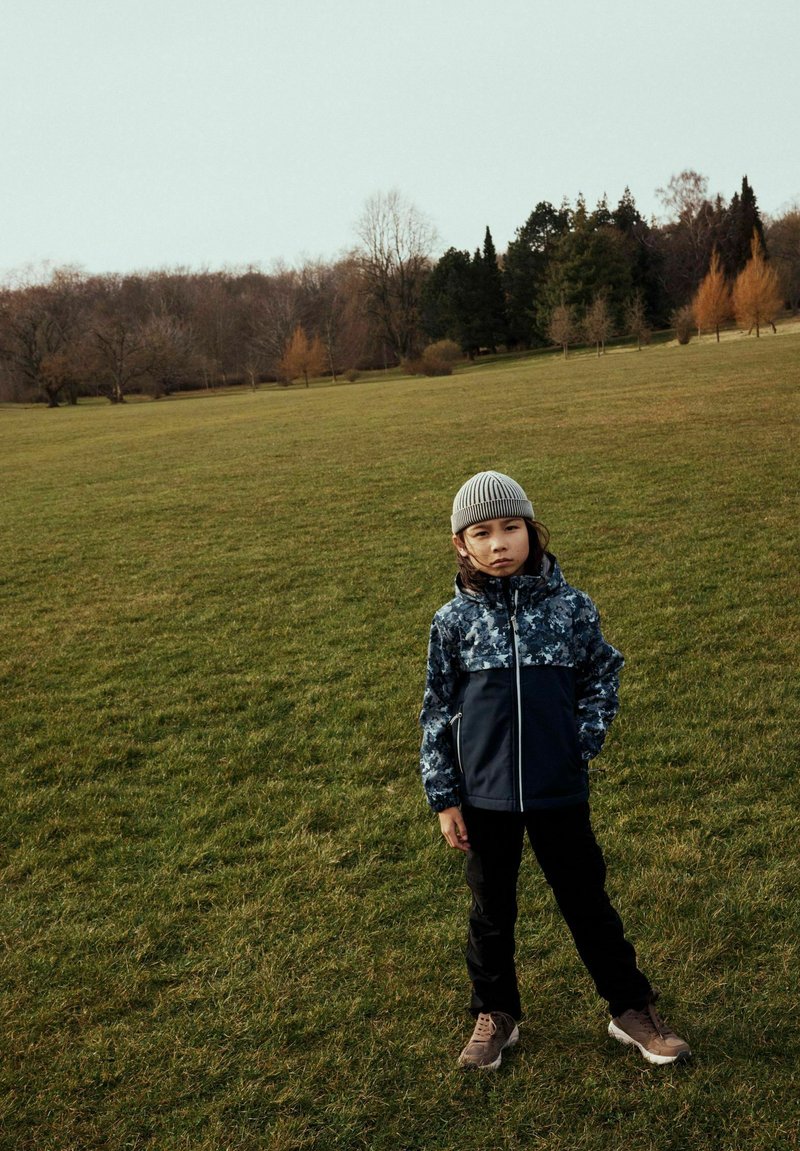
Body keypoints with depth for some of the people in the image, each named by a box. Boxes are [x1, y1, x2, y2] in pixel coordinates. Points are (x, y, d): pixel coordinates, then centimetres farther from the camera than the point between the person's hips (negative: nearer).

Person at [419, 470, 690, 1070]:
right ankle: (496, 1015, 36)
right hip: (484, 796, 1)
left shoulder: (572, 606, -6)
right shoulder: (454, 621, -6)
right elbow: (437, 712, 0)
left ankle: (632, 1008, 33)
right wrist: (444, 799, -1)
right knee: (492, 908, 16)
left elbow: (603, 675, 8)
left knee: (586, 899, 14)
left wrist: (586, 739, -6)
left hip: (560, 790, 0)